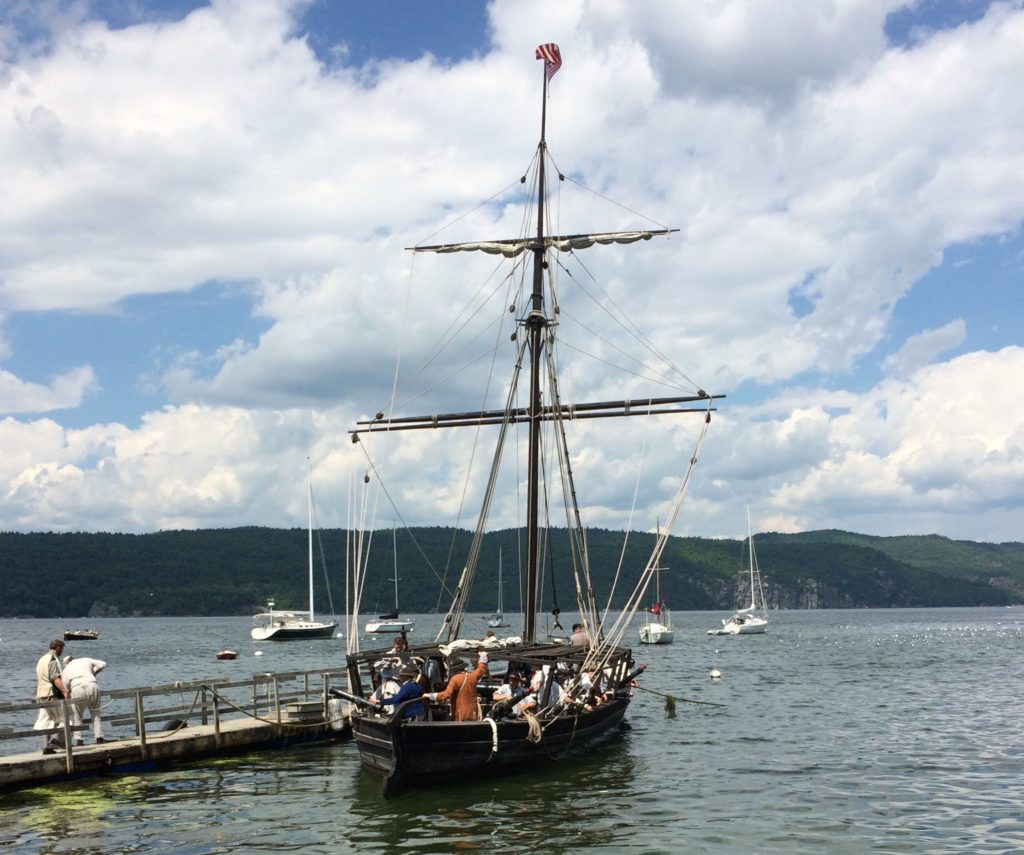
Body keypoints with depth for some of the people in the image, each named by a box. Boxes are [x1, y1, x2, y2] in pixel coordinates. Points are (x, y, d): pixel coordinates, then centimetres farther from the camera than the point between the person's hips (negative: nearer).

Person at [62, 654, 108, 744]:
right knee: (95, 714, 13)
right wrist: (93, 673, 28)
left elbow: (66, 688, 18)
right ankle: (99, 738, 8)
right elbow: (103, 664, 18)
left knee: (76, 716, 12)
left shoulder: (66, 670, 19)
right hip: (92, 685, 1)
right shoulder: (86, 660, 21)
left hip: (77, 689, -1)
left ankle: (79, 740, 4)